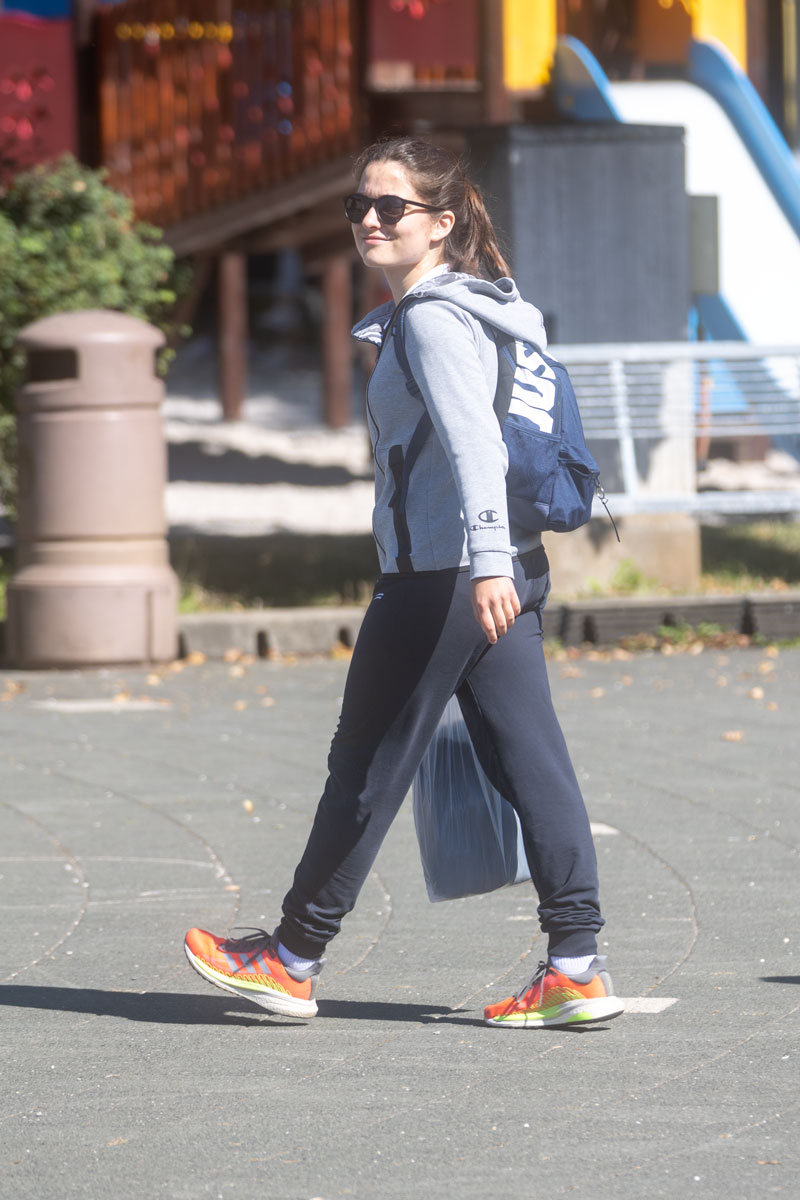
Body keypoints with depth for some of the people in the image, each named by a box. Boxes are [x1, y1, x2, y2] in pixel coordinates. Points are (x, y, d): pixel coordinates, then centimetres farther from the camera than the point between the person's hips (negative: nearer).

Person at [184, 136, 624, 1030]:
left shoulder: (433, 318, -12)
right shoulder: (458, 310, 18)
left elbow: (474, 442, -25)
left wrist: (484, 562, -35)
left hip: (443, 577, -9)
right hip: (504, 575, 9)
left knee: (369, 763, 2)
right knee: (529, 762, 3)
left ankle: (294, 959, 13)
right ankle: (576, 965, -1)